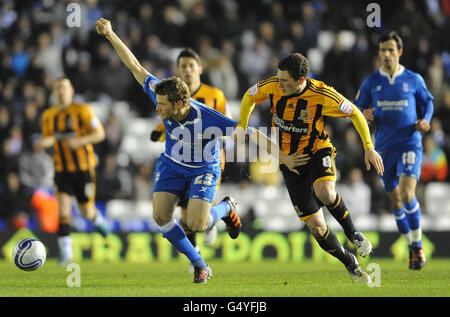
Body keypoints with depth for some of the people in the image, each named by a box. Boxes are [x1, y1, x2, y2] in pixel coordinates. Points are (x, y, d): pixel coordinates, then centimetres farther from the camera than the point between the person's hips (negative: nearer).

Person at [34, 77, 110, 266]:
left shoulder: (82, 111, -8)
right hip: (62, 170, 2)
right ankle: (65, 252, -17)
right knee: (63, 205, -16)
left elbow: (100, 134, -8)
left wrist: (80, 141, -25)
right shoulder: (48, 116, 5)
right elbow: (47, 140, 16)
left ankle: (98, 219, 43)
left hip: (84, 168, -2)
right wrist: (44, 143, -10)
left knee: (87, 212, 4)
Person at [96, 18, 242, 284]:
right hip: (171, 164, 5)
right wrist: (111, 35, -19)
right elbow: (136, 68, -17)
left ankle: (226, 208, 16)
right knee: (161, 215, -14)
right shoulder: (162, 95, -23)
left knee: (196, 224, -21)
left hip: (204, 169, -5)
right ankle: (200, 266, 4)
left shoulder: (207, 118, -35)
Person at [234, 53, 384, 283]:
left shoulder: (322, 95, -23)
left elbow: (355, 113, -10)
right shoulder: (272, 87, -15)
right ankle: (351, 264, 19)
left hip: (319, 152, -3)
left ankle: (352, 232, -9)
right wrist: (241, 125, 0)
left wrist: (369, 148, -12)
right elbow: (249, 96, 8)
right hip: (291, 161, 3)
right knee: (316, 227, -4)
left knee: (324, 192, -38)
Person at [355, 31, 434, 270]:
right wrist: (364, 115, -12)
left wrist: (425, 121, -6)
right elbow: (358, 108, 12)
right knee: (396, 201, 7)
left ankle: (418, 246, -9)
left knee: (407, 192, -22)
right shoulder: (371, 83, 5)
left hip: (409, 144, -3)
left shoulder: (414, 80, 2)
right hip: (384, 147, 3)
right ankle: (413, 248, 23)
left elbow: (427, 103, 14)